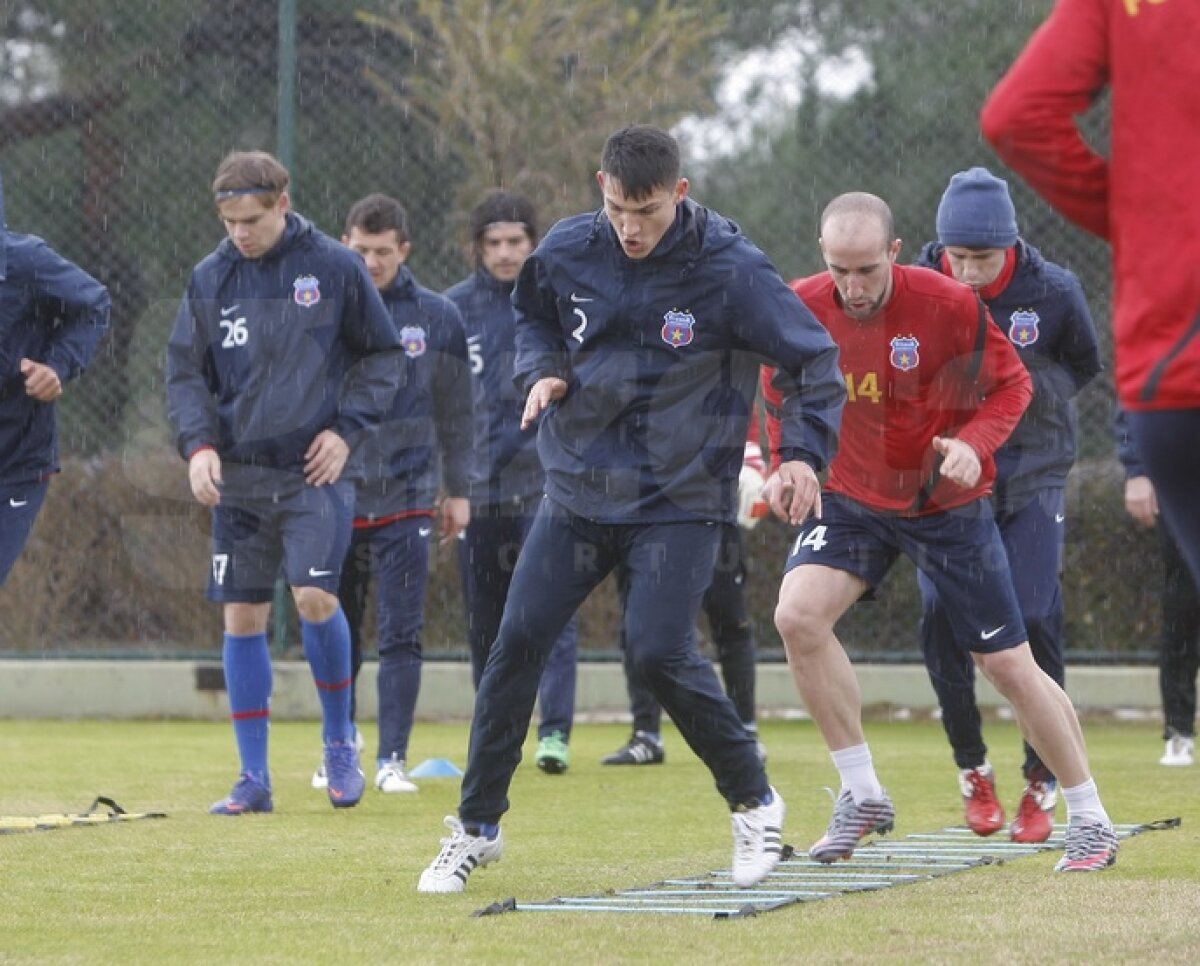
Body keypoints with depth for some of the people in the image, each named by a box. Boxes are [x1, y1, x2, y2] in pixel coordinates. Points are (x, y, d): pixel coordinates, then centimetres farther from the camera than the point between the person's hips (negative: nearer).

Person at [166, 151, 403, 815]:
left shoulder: (335, 268, -2)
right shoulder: (209, 279, 5)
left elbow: (383, 356, 6)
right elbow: (184, 370, 10)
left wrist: (347, 428, -6)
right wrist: (197, 442, -6)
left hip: (318, 469, -3)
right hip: (238, 476, 3)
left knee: (314, 596, -19)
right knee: (242, 617, 1)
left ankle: (339, 739, 5)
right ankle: (253, 778, 9)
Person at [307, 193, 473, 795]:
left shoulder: (437, 317, 3)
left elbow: (455, 411, 10)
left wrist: (457, 490, 10)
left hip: (406, 498, -1)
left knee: (401, 635, -5)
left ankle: (392, 758, -3)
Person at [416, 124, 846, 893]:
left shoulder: (732, 272, -14)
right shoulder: (567, 252, -3)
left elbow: (814, 358, -6)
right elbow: (533, 312, 19)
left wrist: (805, 449, -19)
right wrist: (540, 367, -2)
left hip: (682, 503, -4)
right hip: (577, 491, 4)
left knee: (659, 651, -17)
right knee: (518, 641, -3)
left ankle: (755, 804, 5)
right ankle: (477, 826, 10)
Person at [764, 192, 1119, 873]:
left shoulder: (949, 305, -20)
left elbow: (1013, 383, -7)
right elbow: (784, 398, 7)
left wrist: (974, 443, -25)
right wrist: (785, 467, -10)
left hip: (949, 503, -2)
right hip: (851, 498, 2)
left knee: (1010, 665, 2)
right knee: (798, 615, -23)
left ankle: (1091, 820, 19)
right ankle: (863, 796, -8)